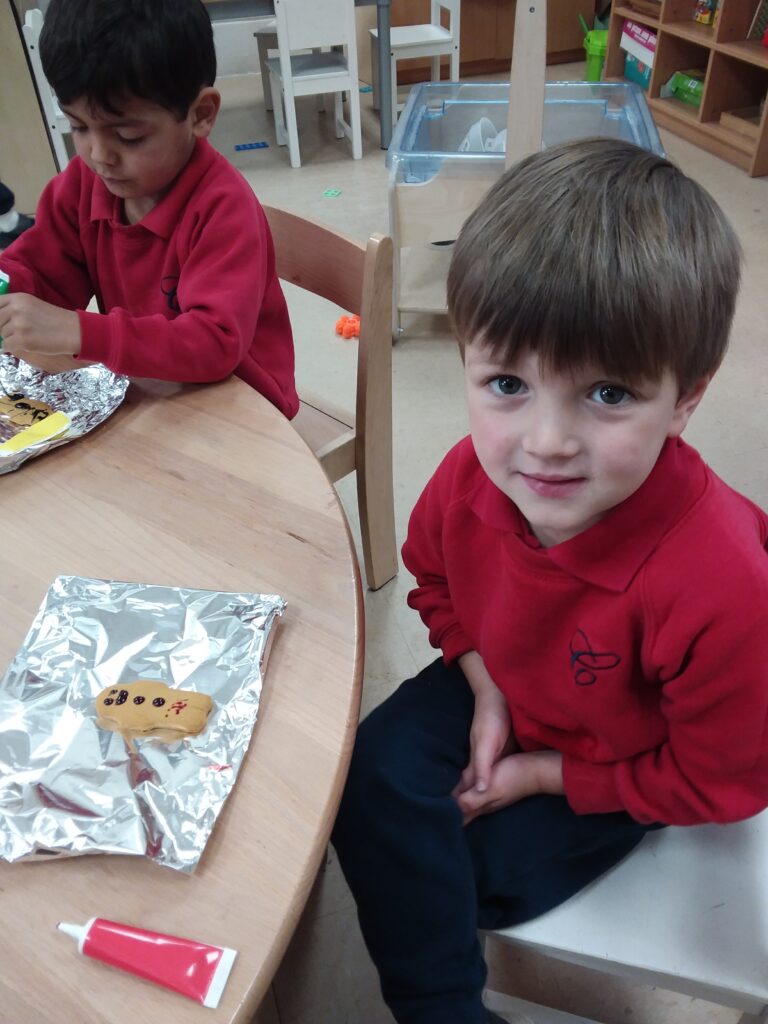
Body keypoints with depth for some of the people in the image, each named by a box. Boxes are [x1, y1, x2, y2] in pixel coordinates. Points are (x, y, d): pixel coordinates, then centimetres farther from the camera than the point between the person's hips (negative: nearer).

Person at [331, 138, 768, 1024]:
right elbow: (434, 576, 1)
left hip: (627, 763, -3)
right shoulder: (472, 474, -26)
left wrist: (544, 774, -15)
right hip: (498, 688, 4)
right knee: (372, 781, -9)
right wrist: (485, 693, -10)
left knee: (473, 872, -7)